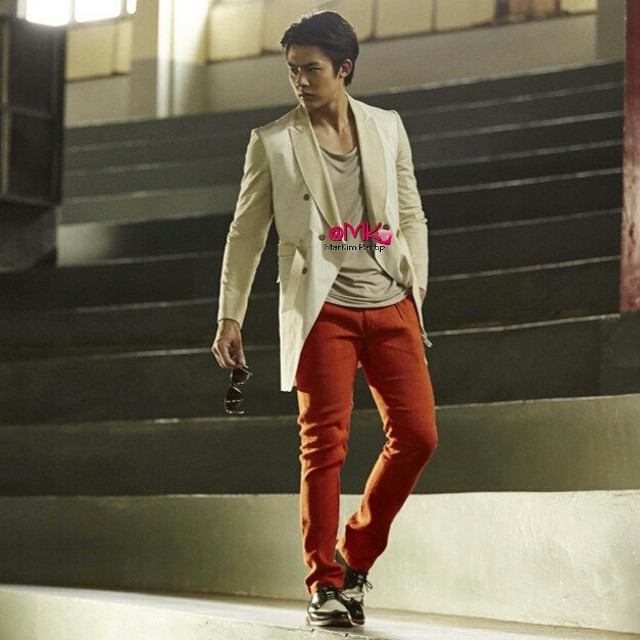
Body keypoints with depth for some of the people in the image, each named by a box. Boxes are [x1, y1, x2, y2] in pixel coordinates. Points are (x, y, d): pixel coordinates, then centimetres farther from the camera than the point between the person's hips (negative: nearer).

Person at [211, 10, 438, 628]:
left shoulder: (387, 127, 13)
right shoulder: (272, 141, 5)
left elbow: (411, 217, 17)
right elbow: (245, 233, 8)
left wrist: (416, 292, 7)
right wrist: (229, 317, 4)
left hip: (390, 306, 3)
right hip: (321, 308, -3)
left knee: (417, 434, -4)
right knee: (324, 444, -7)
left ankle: (356, 555, 16)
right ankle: (324, 586, 0)